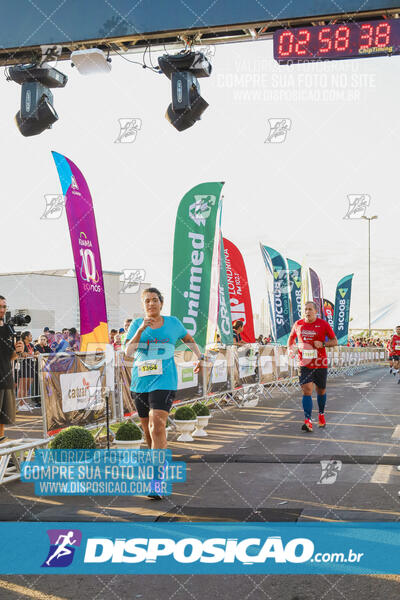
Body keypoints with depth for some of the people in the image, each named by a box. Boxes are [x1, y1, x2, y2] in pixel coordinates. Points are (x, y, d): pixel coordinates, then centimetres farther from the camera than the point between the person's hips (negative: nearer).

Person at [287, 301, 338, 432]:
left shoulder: (323, 324, -4)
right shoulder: (298, 324, 3)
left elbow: (334, 341, 1)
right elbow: (291, 338, 21)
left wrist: (323, 344, -17)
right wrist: (290, 348, 3)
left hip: (321, 363, 0)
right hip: (305, 363, 0)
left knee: (321, 391, 15)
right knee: (307, 390, -14)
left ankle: (321, 414, 40)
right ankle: (308, 421, -18)